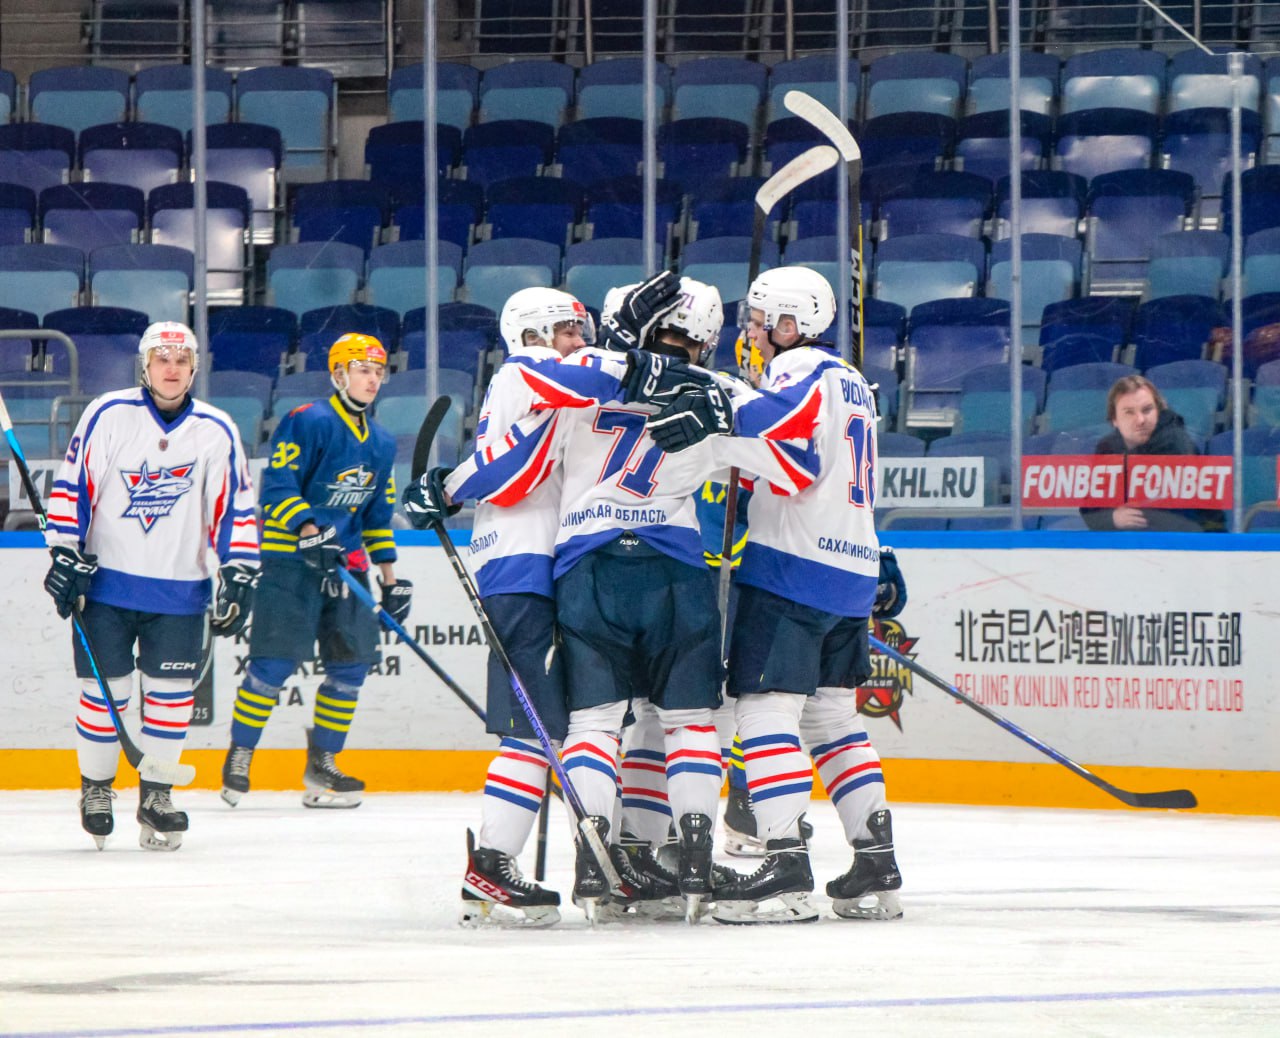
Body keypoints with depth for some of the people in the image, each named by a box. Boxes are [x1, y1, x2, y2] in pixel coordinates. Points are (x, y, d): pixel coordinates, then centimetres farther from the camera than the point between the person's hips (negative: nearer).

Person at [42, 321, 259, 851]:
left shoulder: (217, 431, 2)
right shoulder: (107, 415, -3)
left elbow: (235, 509, 6)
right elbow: (71, 485, -1)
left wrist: (239, 576, 0)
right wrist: (66, 553, -7)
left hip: (179, 590, 2)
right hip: (106, 580, -2)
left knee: (171, 693, 0)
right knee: (104, 689, -1)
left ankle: (156, 796, 13)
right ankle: (95, 787, 17)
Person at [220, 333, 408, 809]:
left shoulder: (382, 443, 16)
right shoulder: (307, 422, -9)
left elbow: (378, 513, 23)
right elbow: (277, 485, -14)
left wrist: (389, 576, 20)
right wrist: (307, 528, -28)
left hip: (346, 562, 7)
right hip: (290, 559, -7)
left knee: (352, 661, 3)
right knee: (275, 661, -11)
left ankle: (321, 765, 14)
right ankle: (239, 756, 1)